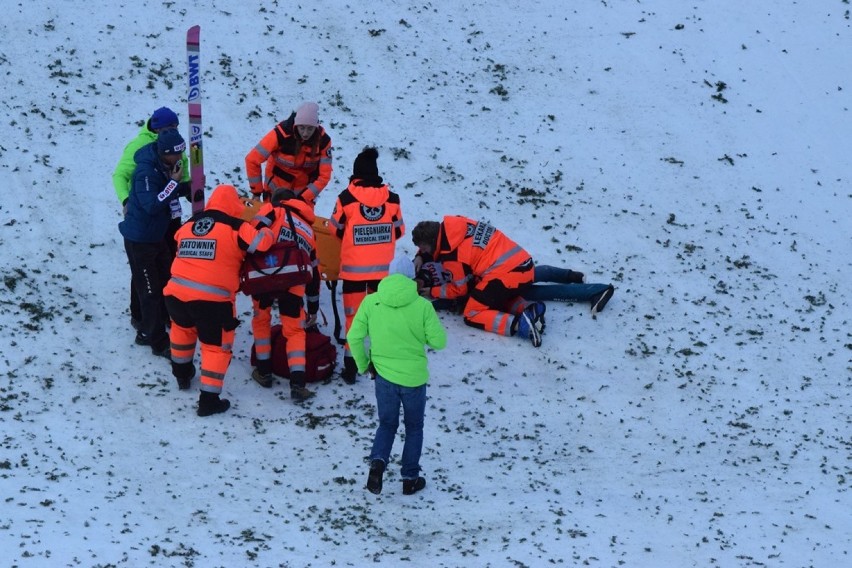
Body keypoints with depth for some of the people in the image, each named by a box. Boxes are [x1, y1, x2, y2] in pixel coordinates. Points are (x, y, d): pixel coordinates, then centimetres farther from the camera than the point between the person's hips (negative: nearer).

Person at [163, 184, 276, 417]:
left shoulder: (188, 225, 13)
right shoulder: (235, 227, -4)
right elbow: (260, 242, -11)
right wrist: (264, 221, 7)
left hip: (176, 293, 5)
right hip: (212, 299, -5)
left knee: (183, 327, 34)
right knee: (217, 346, 9)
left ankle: (182, 373, 52)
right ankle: (209, 399, 4)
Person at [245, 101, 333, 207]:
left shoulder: (323, 140, -20)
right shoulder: (280, 134, -28)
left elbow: (324, 175, -13)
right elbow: (252, 160, -21)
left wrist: (305, 198, -23)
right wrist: (257, 192, -13)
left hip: (304, 190, 2)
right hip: (276, 189, -2)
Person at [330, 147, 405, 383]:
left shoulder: (346, 199, -12)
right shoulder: (391, 198, -6)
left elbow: (336, 229, 2)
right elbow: (399, 230, 6)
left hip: (354, 268, -2)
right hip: (384, 268, 2)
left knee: (353, 315, 6)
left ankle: (351, 366, 6)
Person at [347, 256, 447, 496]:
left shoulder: (371, 302, -7)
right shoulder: (422, 306, -13)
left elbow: (354, 337, -5)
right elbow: (438, 341, -9)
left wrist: (363, 365, 10)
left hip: (383, 375, 1)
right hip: (414, 377, -1)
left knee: (387, 424, 20)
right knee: (414, 427, 19)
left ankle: (378, 461, -6)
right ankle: (410, 478, 20)